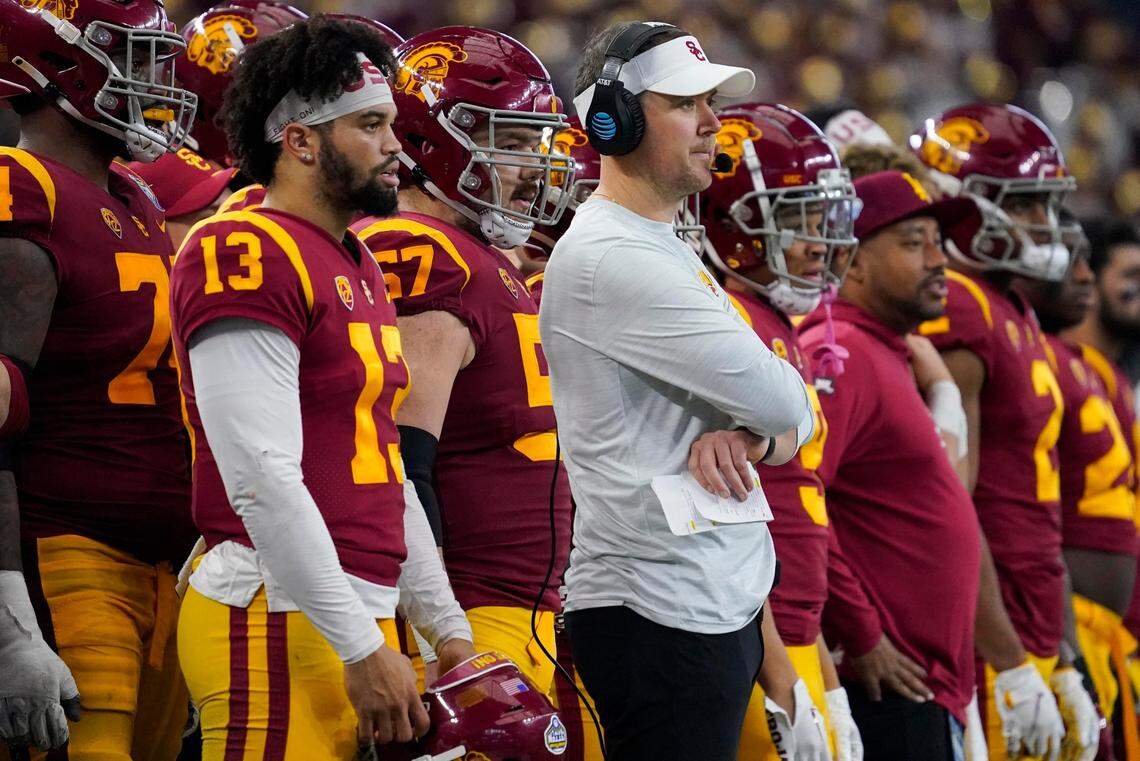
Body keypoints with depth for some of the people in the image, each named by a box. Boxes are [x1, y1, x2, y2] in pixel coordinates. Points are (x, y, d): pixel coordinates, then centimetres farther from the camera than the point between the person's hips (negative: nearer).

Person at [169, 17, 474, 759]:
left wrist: (447, 628, 19)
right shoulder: (249, 254, -12)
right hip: (283, 618, -9)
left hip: (362, 619, 9)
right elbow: (264, 481, -19)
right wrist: (361, 648, -19)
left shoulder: (359, 267, 19)